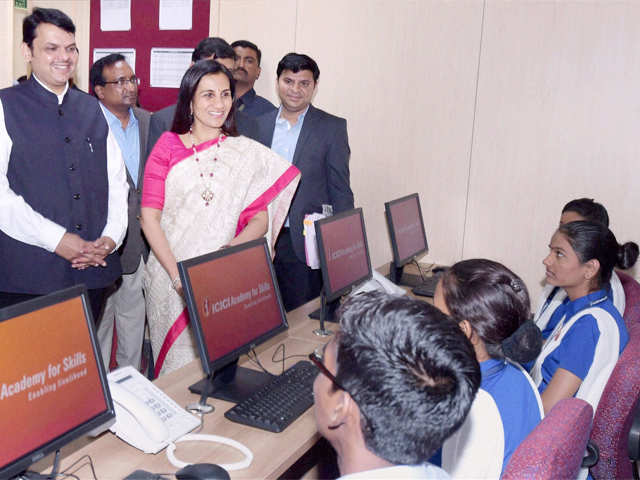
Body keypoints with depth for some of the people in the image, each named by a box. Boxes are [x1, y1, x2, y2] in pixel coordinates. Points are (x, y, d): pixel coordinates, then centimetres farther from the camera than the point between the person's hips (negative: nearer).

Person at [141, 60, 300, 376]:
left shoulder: (248, 153, 3)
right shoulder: (168, 145, 0)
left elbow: (260, 217, 1)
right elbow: (149, 217, -4)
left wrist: (233, 249, -19)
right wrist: (176, 273, -13)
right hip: (169, 275, 0)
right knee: (174, 356, 8)